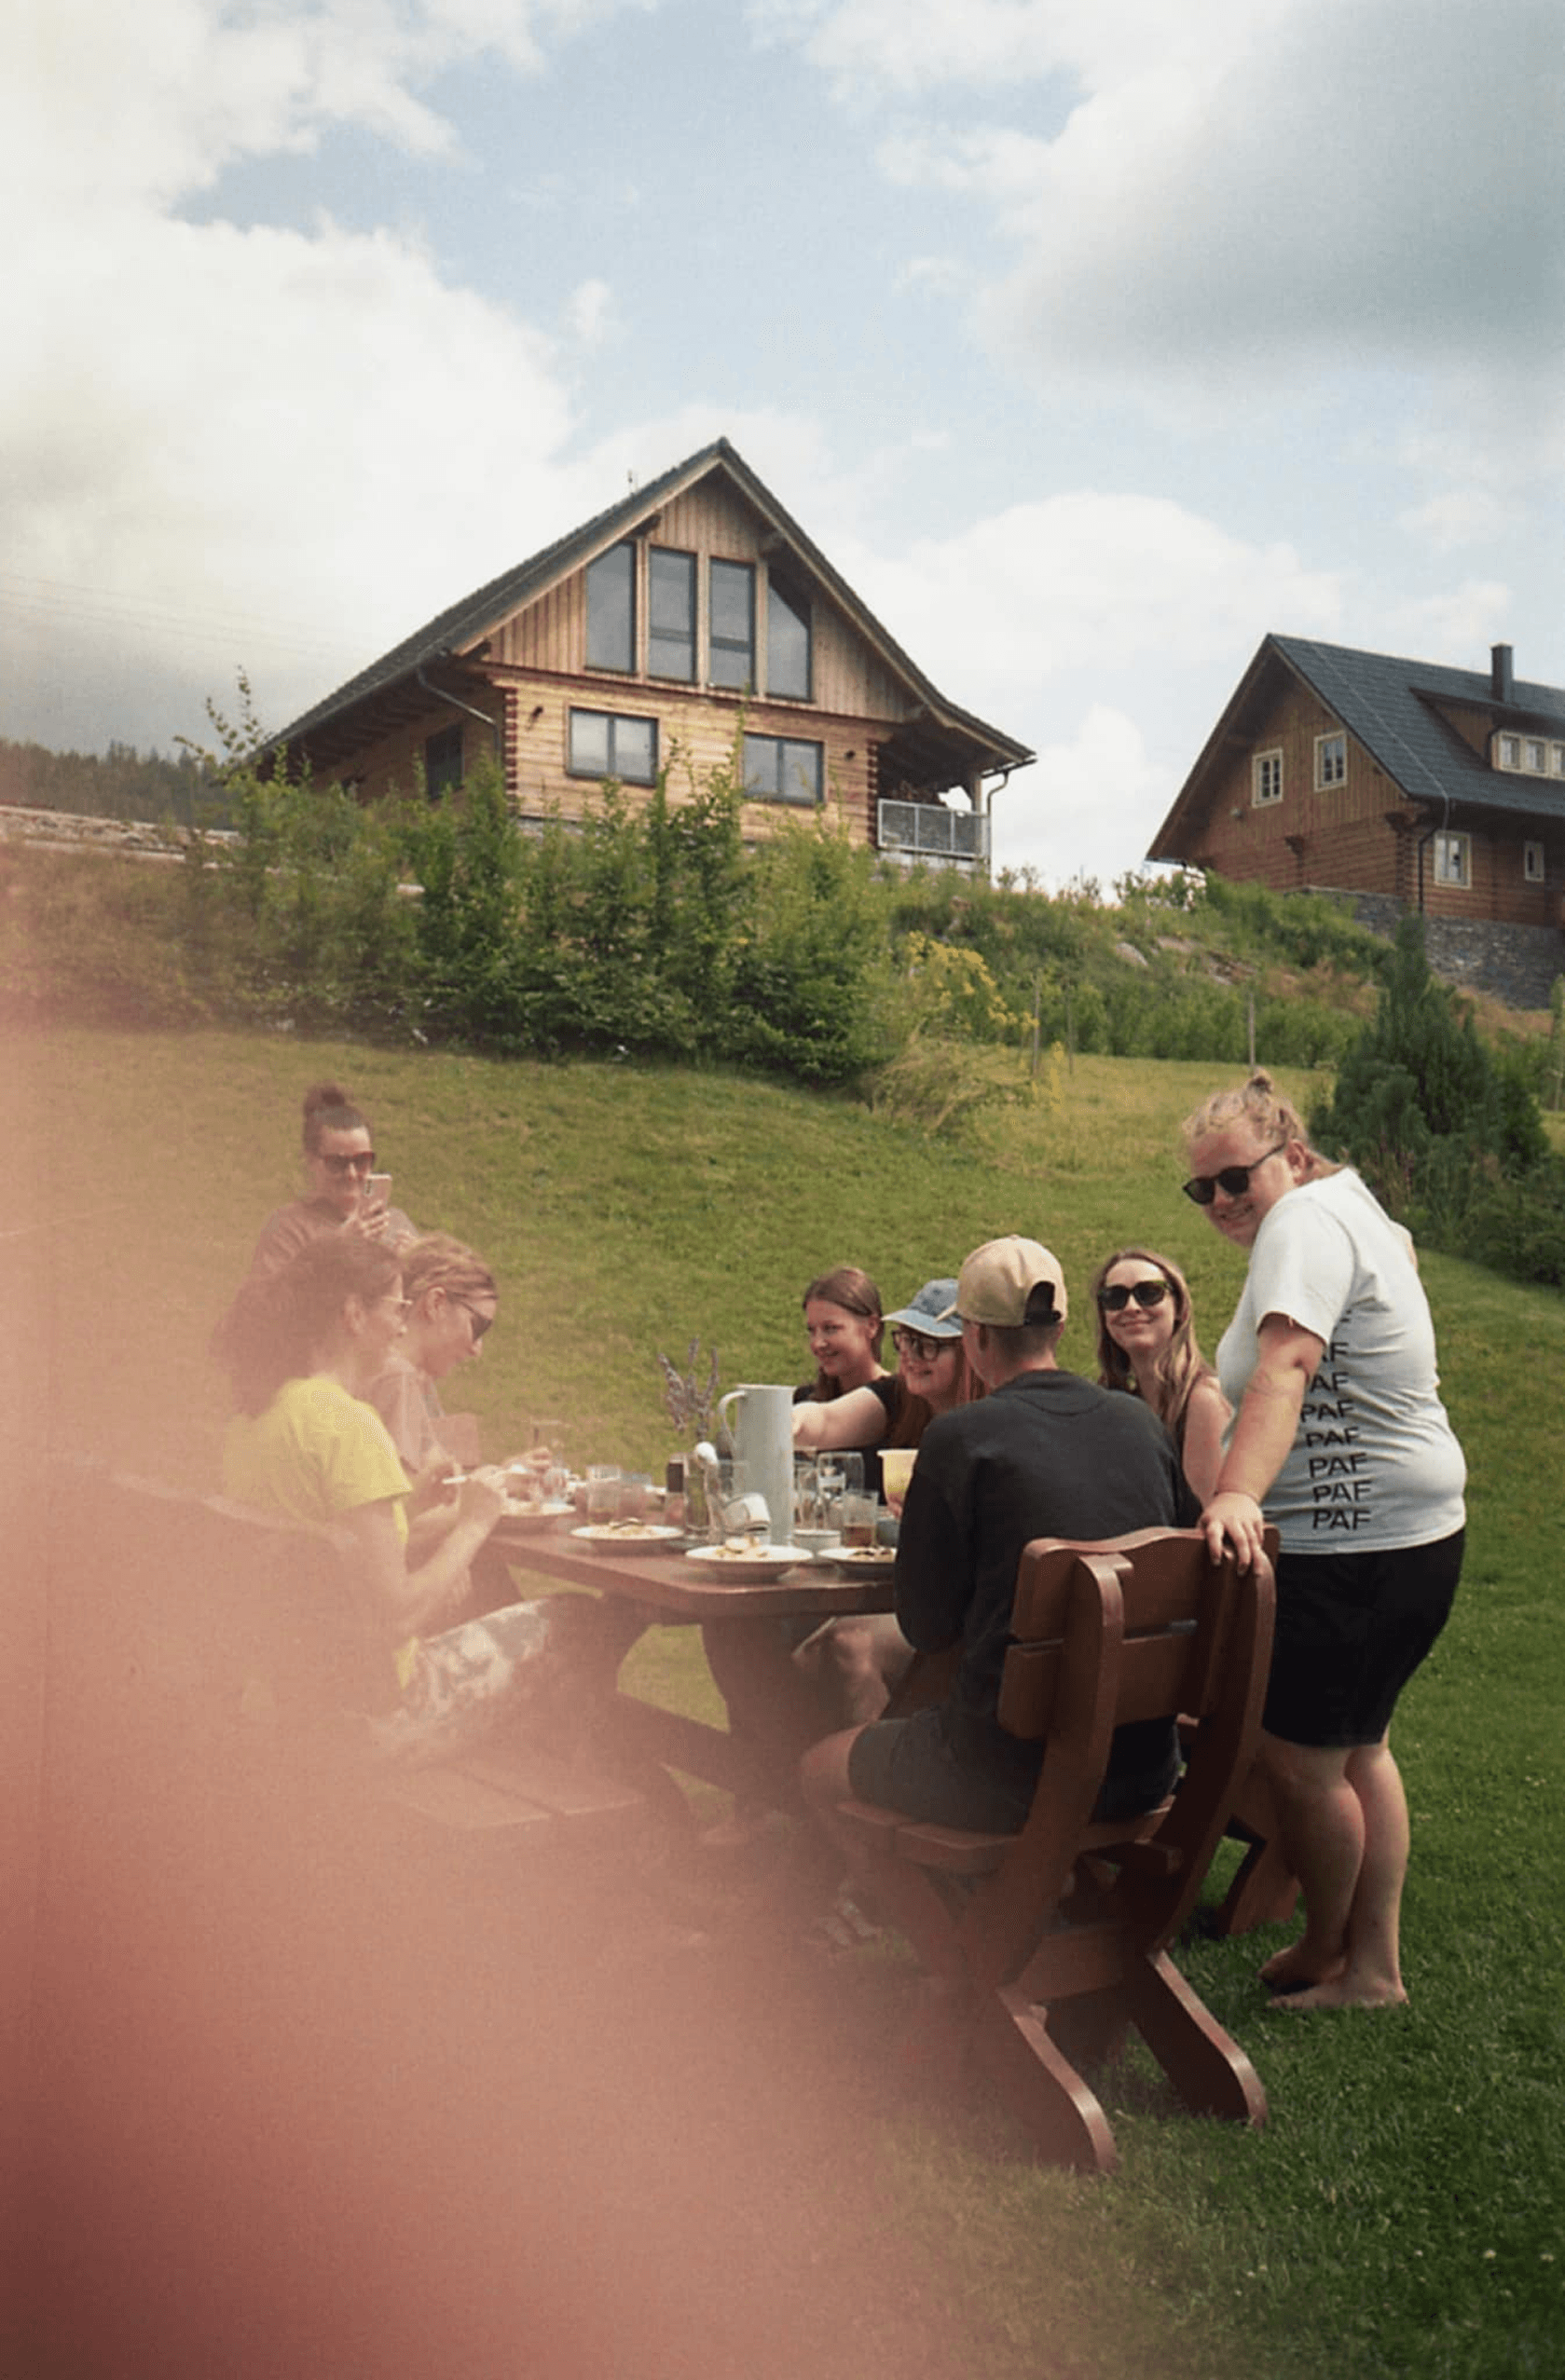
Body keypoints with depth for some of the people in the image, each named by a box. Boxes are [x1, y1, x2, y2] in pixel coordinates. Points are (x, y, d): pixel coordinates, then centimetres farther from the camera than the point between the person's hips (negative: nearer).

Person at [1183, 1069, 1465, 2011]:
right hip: (1404, 1534, 12)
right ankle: (1375, 1964, 27)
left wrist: (1238, 1493, -45)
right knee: (1358, 1750, 17)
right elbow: (1399, 1246, 39)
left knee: (1302, 1759, 0)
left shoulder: (1304, 1220, -17)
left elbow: (1285, 1365, -33)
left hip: (1357, 1544, -12)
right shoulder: (1349, 1207, 15)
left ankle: (1330, 1953, 20)